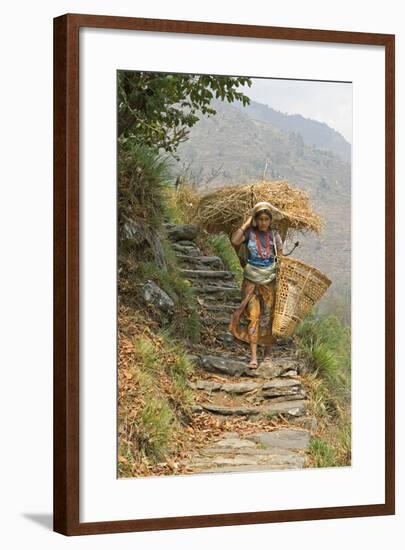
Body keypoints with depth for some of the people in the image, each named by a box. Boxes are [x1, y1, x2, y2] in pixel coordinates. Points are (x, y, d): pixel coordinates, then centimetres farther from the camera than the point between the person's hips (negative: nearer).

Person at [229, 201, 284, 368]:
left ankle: (268, 353, 23)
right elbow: (234, 241, -22)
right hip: (252, 279, -2)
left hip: (269, 279, 2)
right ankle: (253, 356, -8)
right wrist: (246, 223, -15)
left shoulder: (274, 234, 0)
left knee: (268, 316, 9)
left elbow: (281, 258, 3)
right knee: (253, 315, -7)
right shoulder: (249, 232, -4)